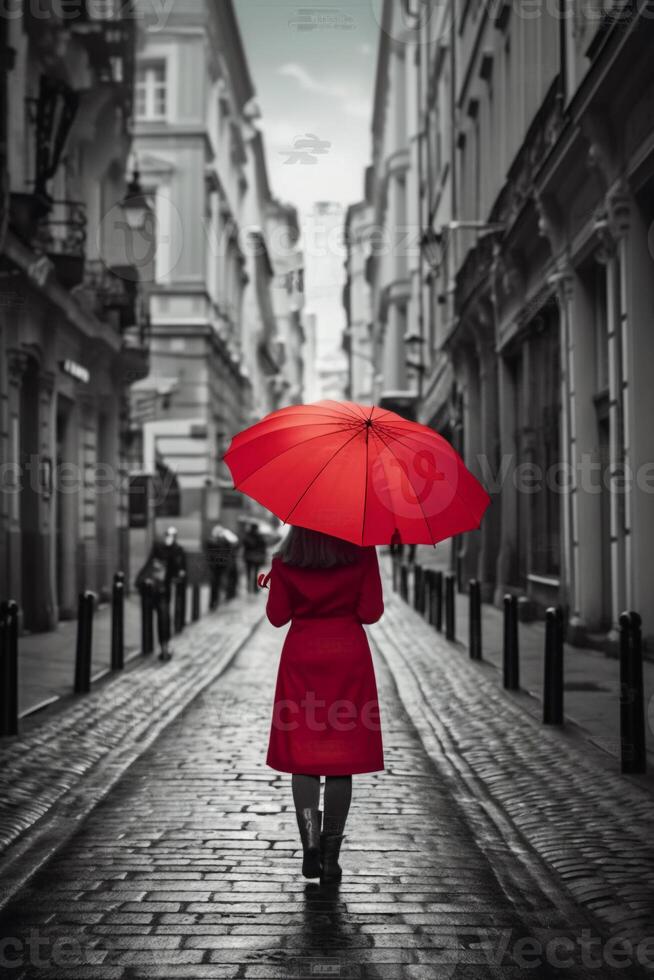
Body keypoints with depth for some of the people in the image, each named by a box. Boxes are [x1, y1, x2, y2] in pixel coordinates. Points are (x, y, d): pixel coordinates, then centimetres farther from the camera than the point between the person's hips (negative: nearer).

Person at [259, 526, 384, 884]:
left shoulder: (284, 560, -3)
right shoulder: (361, 552, -6)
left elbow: (277, 616, 0)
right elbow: (371, 613, -8)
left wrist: (272, 584, 18)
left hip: (301, 656, 1)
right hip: (348, 653, 0)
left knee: (303, 754, 6)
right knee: (341, 756, 5)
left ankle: (310, 838, -12)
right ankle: (330, 857, 6)